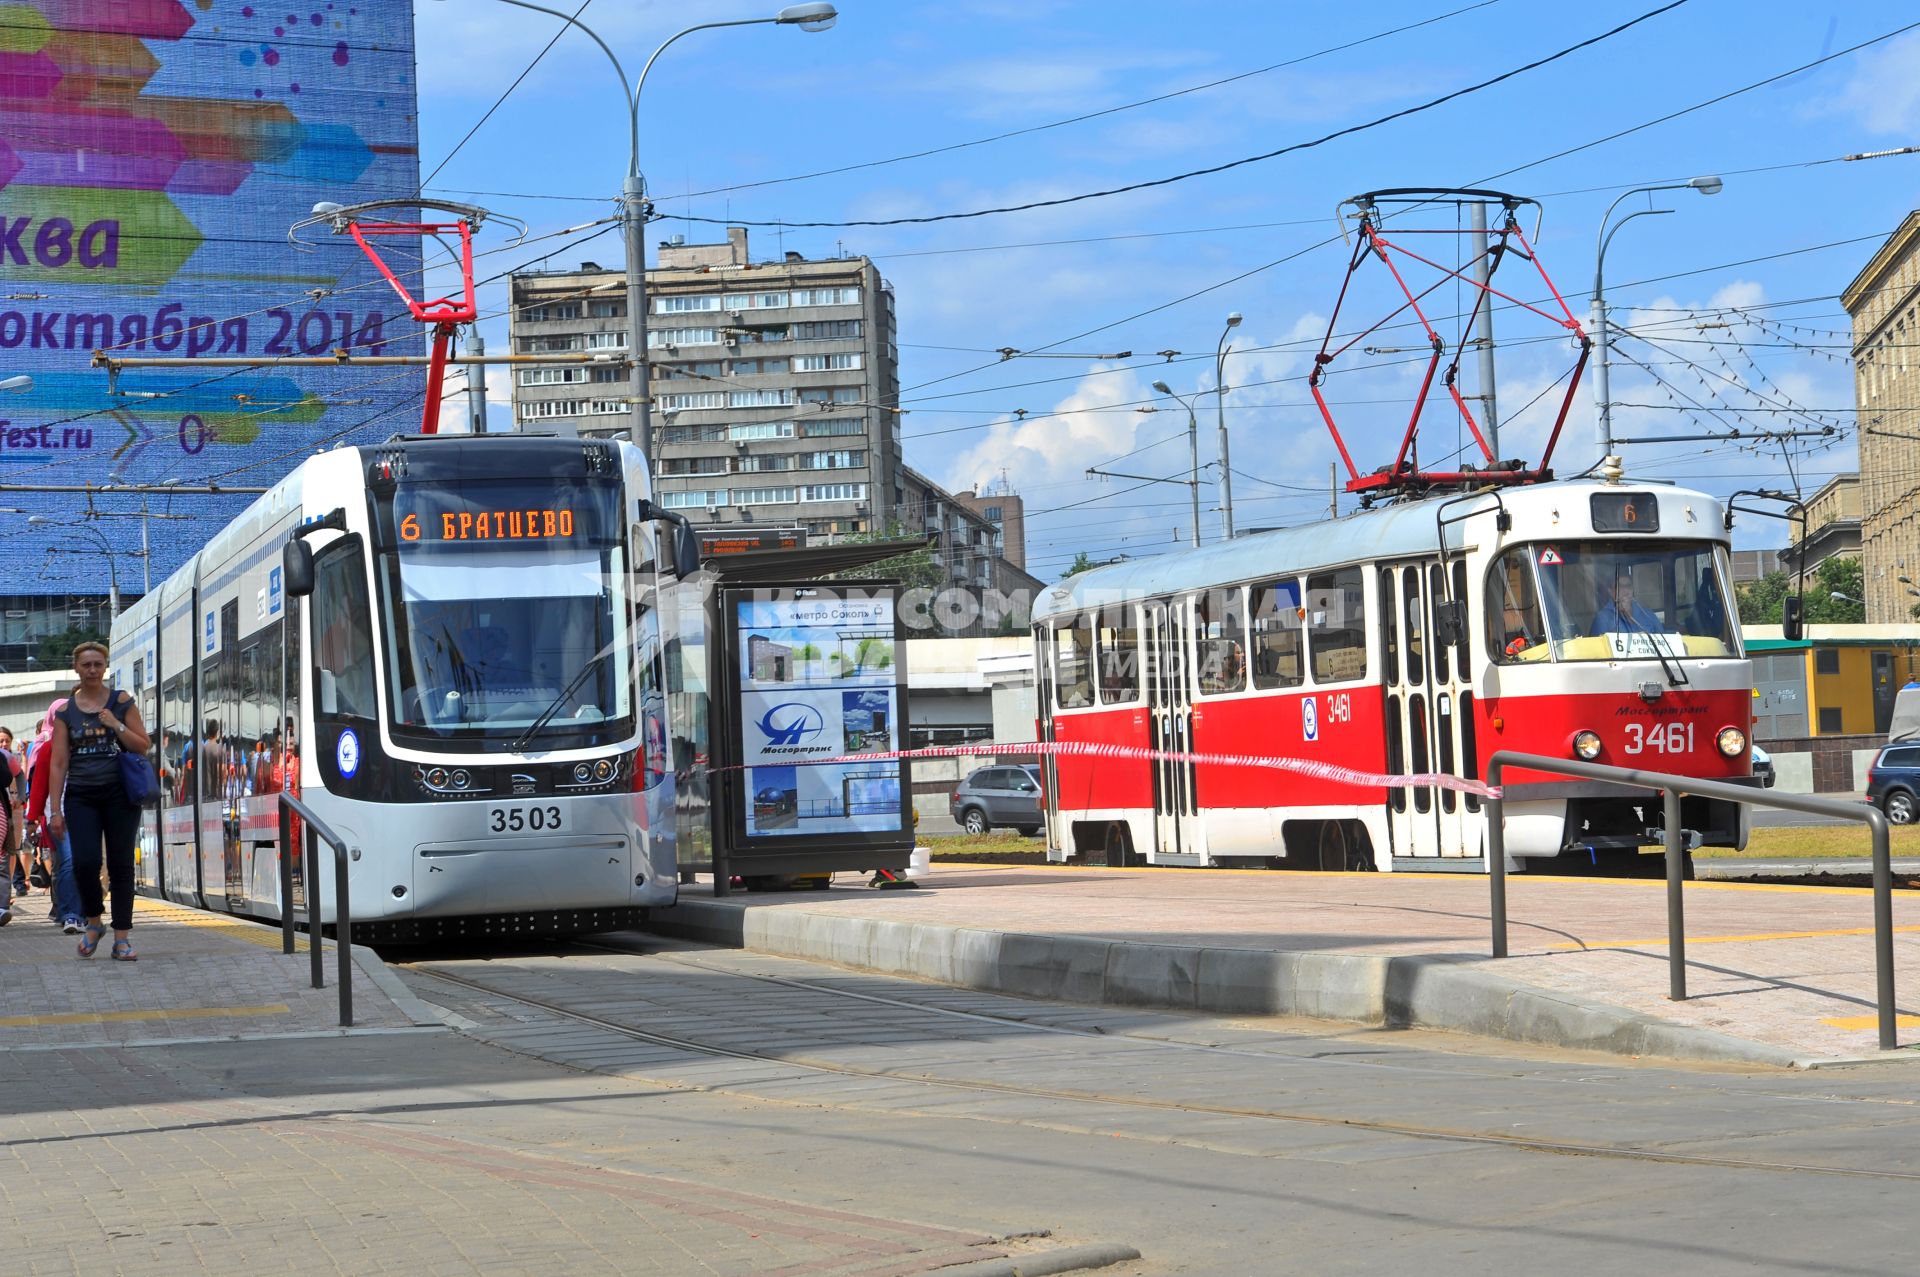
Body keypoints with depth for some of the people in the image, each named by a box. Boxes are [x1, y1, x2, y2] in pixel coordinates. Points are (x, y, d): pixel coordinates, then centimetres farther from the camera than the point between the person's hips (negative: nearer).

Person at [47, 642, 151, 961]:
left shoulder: (122, 702, 6)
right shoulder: (66, 711, 7)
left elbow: (144, 746, 5)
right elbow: (58, 763, 4)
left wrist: (116, 725, -11)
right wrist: (55, 810, -2)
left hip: (119, 794, 0)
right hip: (80, 796, 0)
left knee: (121, 864, -2)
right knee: (85, 861, -13)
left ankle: (122, 938, 4)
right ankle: (93, 923, 11)